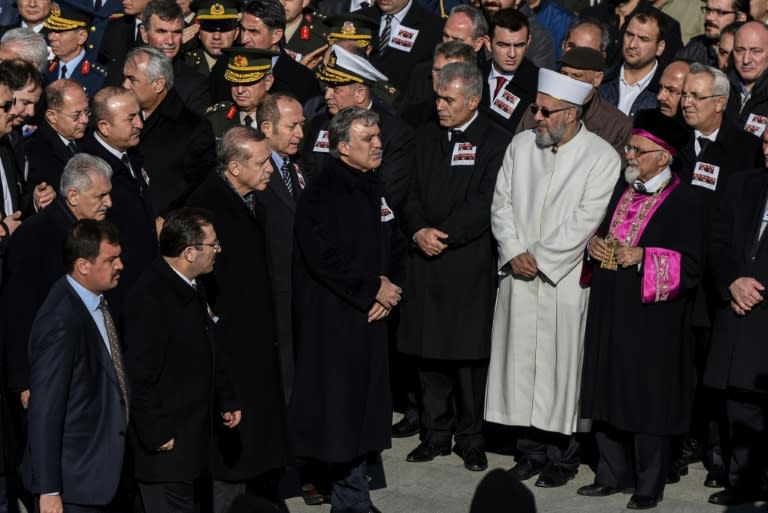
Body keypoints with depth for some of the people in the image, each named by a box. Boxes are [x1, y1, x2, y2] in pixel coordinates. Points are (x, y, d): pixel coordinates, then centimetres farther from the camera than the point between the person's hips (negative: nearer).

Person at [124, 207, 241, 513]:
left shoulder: (192, 289, 8)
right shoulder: (150, 300, -23)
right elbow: (140, 377, -24)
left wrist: (226, 400, 18)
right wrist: (156, 436, -20)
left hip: (193, 439, 10)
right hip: (166, 446, -10)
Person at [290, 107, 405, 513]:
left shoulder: (375, 189, 13)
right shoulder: (321, 193, -12)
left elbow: (394, 246, 18)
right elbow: (324, 258, -20)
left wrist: (390, 288, 0)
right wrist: (373, 288, -13)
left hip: (370, 315, 8)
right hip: (333, 320, -8)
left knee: (364, 409, 10)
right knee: (340, 405, -4)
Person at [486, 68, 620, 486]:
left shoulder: (601, 157, -7)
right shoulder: (521, 146, 7)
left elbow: (586, 219, -13)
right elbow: (501, 202, 7)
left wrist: (540, 258, -13)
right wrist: (514, 251, -6)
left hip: (566, 279, -4)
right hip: (519, 277, 4)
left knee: (562, 362, 0)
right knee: (522, 360, 7)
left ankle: (563, 456, 11)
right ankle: (531, 448, 18)